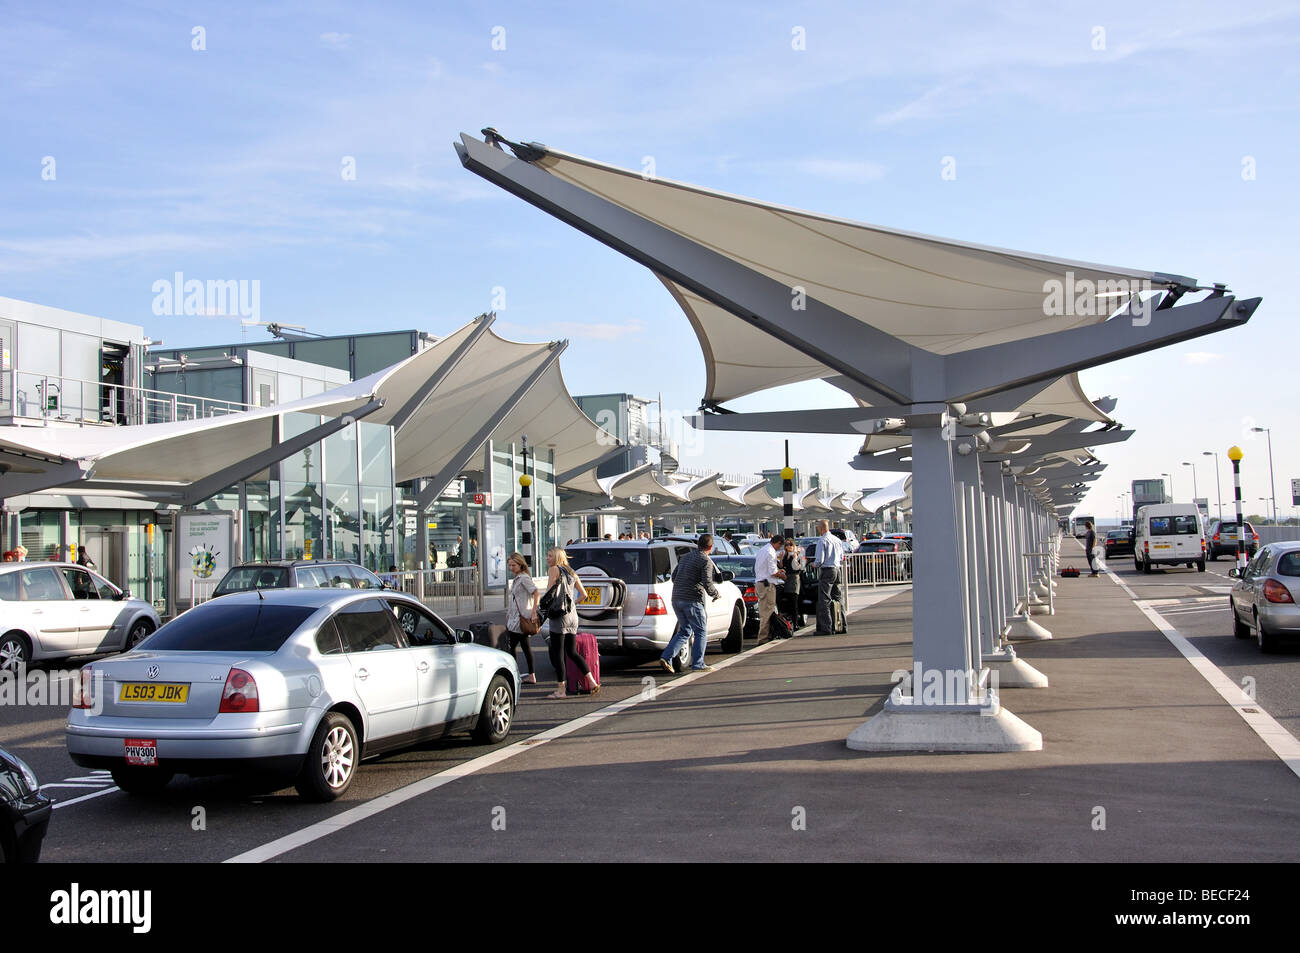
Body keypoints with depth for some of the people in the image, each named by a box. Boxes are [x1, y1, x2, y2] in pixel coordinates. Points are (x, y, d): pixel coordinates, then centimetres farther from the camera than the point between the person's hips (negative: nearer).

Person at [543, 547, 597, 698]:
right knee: (572, 652, 14)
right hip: (573, 616, 8)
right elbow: (584, 594, 18)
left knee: (558, 654, -2)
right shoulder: (571, 573, 17)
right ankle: (592, 682, 7)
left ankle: (560, 690, -1)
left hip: (559, 617, -8)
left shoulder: (554, 569, -5)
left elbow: (549, 593, -10)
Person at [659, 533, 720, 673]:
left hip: (676, 599, 8)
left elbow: (673, 576, 22)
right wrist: (717, 595, 2)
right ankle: (698, 664, 2)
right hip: (692, 600, -8)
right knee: (701, 632, 4)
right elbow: (707, 583, -15)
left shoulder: (685, 557, 16)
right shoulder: (706, 561, -8)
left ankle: (666, 658, 4)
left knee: (685, 631, 17)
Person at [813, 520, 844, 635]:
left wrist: (814, 564, 4)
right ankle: (833, 627, 15)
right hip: (836, 570, 8)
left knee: (824, 601, -5)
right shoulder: (837, 540, 11)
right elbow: (841, 558, 16)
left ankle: (826, 628, -8)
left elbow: (820, 560, -15)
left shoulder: (822, 541, -12)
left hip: (826, 572, -8)